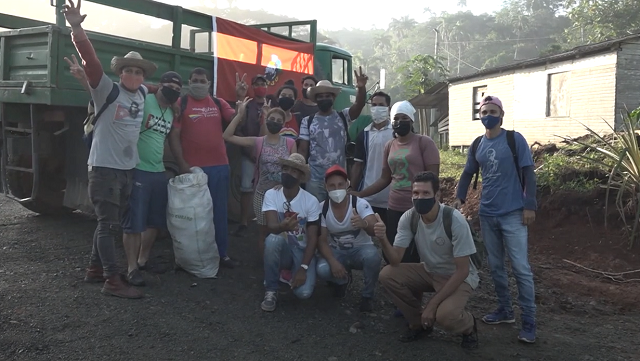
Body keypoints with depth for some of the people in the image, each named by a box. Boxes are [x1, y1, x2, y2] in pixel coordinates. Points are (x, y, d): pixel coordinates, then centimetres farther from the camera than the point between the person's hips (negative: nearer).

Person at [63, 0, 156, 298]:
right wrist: (77, 28, -35)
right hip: (104, 167, -7)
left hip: (127, 169, 7)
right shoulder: (107, 90, -8)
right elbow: (90, 61, -23)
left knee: (110, 223, 15)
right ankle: (112, 281, 0)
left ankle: (95, 269, 28)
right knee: (108, 224, -5)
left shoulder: (143, 93, 9)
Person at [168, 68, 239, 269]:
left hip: (220, 166, 4)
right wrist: (182, 164, -12)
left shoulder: (219, 103, 11)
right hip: (193, 167, -4)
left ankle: (222, 253, 21)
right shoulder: (181, 104, -1)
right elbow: (173, 136, -6)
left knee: (219, 210, 11)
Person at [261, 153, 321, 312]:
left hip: (302, 250, 0)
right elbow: (271, 226, -26)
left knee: (304, 292, -24)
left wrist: (303, 268, -20)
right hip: (281, 249, 0)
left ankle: (293, 272, 14)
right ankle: (271, 291, -15)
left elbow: (313, 238, -12)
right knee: (273, 239, -36)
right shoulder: (271, 195, -12)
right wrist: (284, 226, -51)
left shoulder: (311, 201, -14)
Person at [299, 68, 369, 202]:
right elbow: (303, 150, 3)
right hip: (315, 179, 0)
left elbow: (359, 104, -15)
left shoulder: (343, 117, 3)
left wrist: (362, 88, -35)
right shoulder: (308, 121, 4)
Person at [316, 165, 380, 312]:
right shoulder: (322, 208, -11)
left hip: (361, 249, -2)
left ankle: (367, 296, -9)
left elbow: (375, 230, -32)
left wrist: (364, 224, -57)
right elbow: (321, 241, -9)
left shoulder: (360, 204, -19)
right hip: (336, 252, 2)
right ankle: (343, 280, 10)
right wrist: (333, 262, -27)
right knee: (322, 270, -30)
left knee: (372, 255, -37)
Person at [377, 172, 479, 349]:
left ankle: (468, 326, 6)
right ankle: (419, 323, 5)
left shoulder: (455, 221, -29)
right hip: (429, 271, 5)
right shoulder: (408, 218, -15)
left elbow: (462, 270, -24)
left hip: (459, 277, -5)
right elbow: (395, 261, -17)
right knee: (387, 275, -17)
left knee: (444, 315, -33)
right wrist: (383, 239, -39)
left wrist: (433, 304, -25)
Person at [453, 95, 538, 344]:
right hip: (487, 214, 5)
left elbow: (528, 173, -6)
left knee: (521, 268, -6)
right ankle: (505, 310, 27)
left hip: (513, 214, -5)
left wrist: (529, 205, -12)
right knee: (495, 266, 13)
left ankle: (529, 322, 1)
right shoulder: (477, 145, 8)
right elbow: (467, 174, 16)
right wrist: (459, 197, 0)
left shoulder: (515, 139, -6)